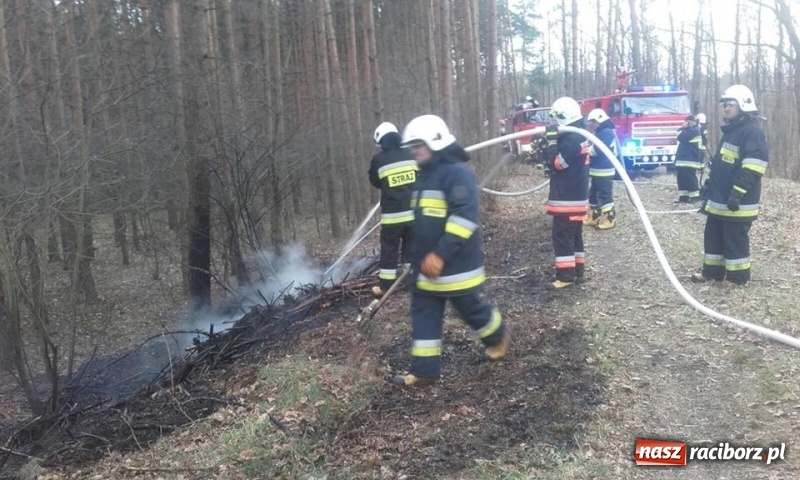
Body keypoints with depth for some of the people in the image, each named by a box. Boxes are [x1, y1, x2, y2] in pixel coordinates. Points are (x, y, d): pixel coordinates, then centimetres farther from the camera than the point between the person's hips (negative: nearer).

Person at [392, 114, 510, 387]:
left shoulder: (457, 172, -17)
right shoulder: (425, 175, 12)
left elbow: (465, 216, -27)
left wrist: (441, 254, -30)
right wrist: (418, 256, 23)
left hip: (456, 264, -8)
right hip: (426, 265, 8)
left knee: (470, 308, 9)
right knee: (423, 314, 7)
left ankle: (499, 337, 38)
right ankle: (424, 369, 14)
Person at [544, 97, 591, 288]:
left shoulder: (572, 139, -20)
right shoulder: (578, 135, 14)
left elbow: (556, 163, -19)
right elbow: (560, 161, 17)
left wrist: (552, 140, -15)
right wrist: (552, 141, 6)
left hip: (567, 199, -10)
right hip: (576, 197, 10)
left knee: (562, 238, -5)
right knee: (574, 236, 15)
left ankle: (566, 275, -2)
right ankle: (577, 270, 22)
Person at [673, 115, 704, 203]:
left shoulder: (694, 130, -14)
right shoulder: (691, 130, 21)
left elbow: (681, 137, -18)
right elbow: (681, 137, 24)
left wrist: (683, 128, -5)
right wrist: (682, 128, 10)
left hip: (689, 160, -11)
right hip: (683, 159, 11)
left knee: (690, 179, -7)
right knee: (682, 179, 9)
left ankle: (695, 196, -2)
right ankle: (683, 197, 12)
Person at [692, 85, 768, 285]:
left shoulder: (753, 131, -14)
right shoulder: (731, 130, 17)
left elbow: (753, 166, -23)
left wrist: (738, 192, -26)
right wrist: (709, 183, 23)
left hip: (737, 201, -10)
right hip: (719, 198, 10)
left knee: (735, 240, -1)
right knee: (713, 235, 15)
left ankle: (738, 278, 9)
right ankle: (712, 271, 25)